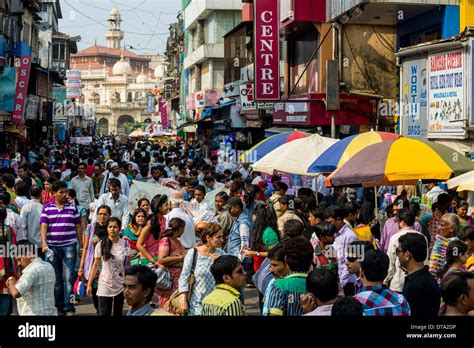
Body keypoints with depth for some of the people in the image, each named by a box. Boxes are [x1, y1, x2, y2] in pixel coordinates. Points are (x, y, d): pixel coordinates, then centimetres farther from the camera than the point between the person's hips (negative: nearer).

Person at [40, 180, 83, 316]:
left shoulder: (72, 207, 5)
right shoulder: (47, 208, 4)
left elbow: (78, 227, 7)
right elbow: (44, 227, -4)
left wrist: (81, 246, 5)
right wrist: (44, 243, -17)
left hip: (69, 246, -1)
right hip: (52, 247, 1)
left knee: (69, 277, -7)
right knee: (56, 278, 9)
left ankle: (68, 307, -4)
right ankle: (59, 307, 18)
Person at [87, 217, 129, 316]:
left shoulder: (125, 244, -3)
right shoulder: (101, 245, -6)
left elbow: (127, 265, 3)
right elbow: (95, 266, 1)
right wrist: (89, 284, 0)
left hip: (121, 285, 1)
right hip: (105, 286, -1)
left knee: (118, 313, 11)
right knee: (104, 313, -5)